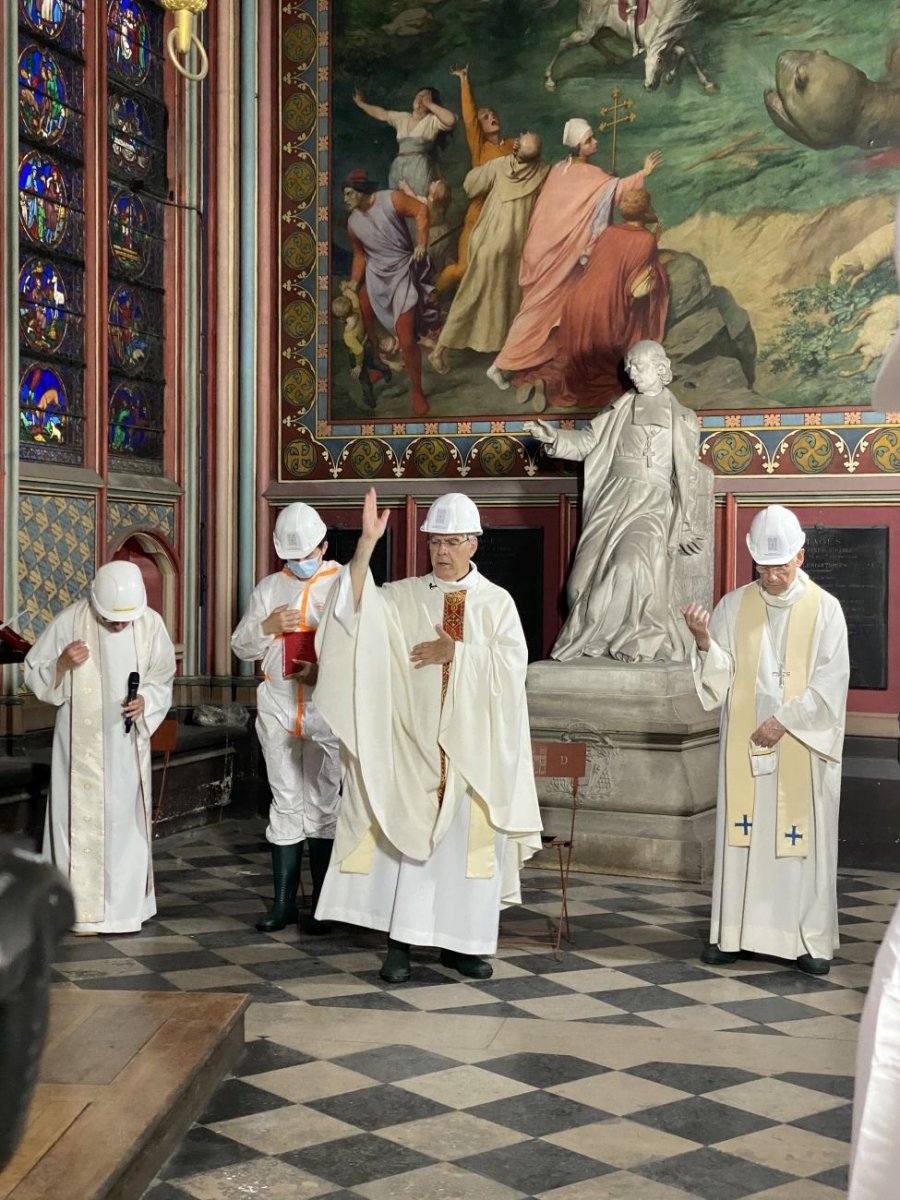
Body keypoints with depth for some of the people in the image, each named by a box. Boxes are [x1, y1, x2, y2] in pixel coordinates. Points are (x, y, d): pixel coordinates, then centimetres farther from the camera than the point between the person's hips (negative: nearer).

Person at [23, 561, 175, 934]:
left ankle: (124, 907, 20)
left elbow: (162, 679, 6)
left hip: (127, 743, 2)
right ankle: (82, 910, 9)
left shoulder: (151, 623, -7)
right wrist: (62, 663, -24)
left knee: (127, 820, 8)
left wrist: (145, 701, -14)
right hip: (81, 741, -2)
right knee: (81, 819, 0)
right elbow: (34, 674, -4)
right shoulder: (70, 621, -13)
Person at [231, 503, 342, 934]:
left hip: (326, 709, -3)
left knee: (322, 805, 1)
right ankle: (284, 901, 13)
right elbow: (241, 647, 12)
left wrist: (324, 671, -21)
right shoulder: (268, 588, 11)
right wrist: (266, 627, -7)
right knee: (285, 804, 7)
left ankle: (322, 905, 9)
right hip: (276, 710, 4)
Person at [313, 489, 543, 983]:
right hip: (412, 739, 0)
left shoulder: (496, 602, 5)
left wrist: (455, 653, -13)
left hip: (472, 744, 1)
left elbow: (511, 664, -6)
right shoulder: (404, 595, 4)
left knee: (467, 840, 4)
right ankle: (400, 941, 6)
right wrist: (367, 544, -24)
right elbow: (357, 605, -14)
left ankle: (459, 942, 15)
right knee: (408, 836, -1)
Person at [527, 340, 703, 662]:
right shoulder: (619, 409, 19)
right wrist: (556, 438, -10)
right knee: (587, 573, -13)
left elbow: (687, 478, 9)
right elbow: (588, 441, 10)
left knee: (630, 567, -28)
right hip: (613, 500, 3)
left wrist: (683, 527, 3)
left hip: (653, 505, -3)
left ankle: (638, 641, -12)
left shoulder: (682, 419, 12)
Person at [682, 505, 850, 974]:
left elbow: (830, 682, -7)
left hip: (802, 748, -2)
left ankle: (810, 939, 9)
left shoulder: (825, 609, -2)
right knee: (741, 833, 5)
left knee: (802, 837, 0)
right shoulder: (733, 606, 5)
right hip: (744, 744, 2)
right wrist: (705, 641, -18)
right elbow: (720, 676, 1)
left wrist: (783, 720, -14)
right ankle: (732, 931, 13)